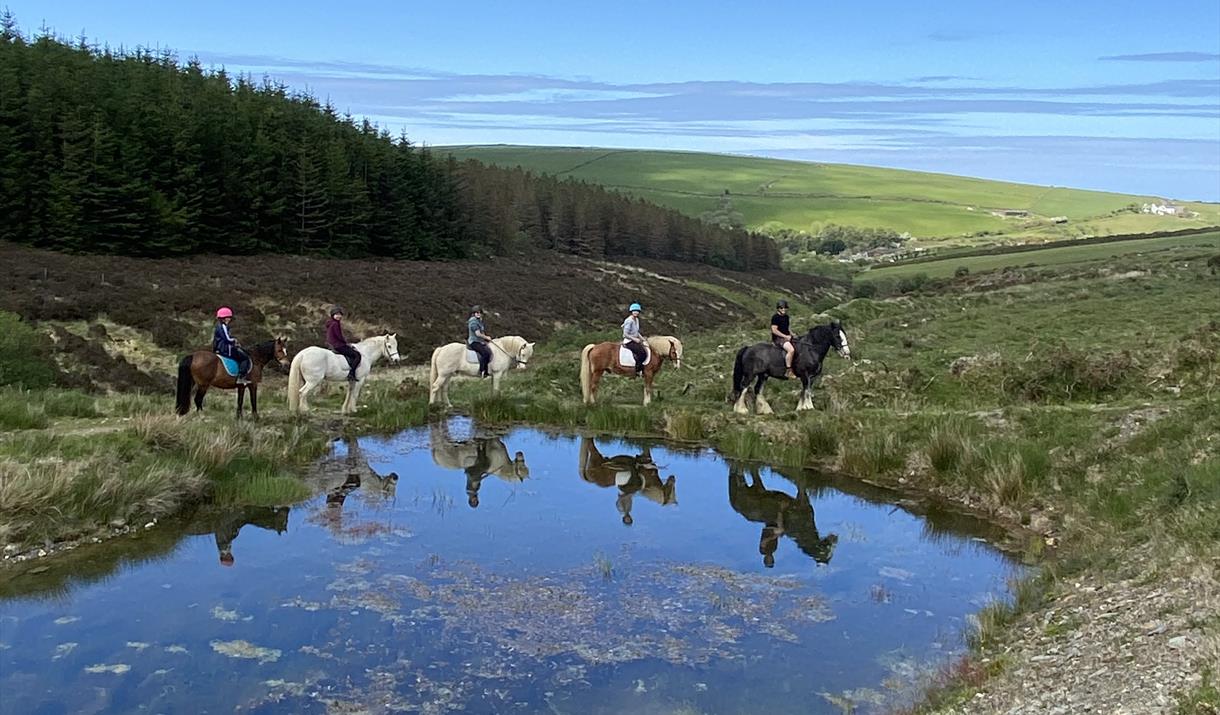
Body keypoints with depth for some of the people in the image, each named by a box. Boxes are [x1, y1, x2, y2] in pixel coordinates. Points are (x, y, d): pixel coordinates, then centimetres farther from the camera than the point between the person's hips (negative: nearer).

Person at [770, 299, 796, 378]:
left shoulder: (786, 317, 16)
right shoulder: (775, 317, -10)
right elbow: (774, 330, -16)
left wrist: (791, 334, 10)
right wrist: (785, 336, -18)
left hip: (787, 337, 10)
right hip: (778, 338, -10)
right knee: (791, 350, -33)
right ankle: (788, 371, -30)